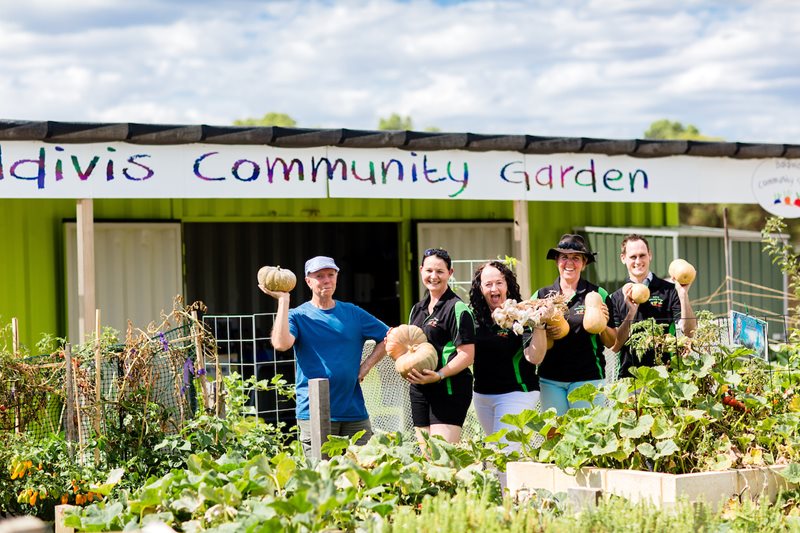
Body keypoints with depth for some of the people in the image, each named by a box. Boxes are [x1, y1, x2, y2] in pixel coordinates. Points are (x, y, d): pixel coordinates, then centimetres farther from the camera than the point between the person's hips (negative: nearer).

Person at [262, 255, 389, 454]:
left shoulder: (352, 313, 11)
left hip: (354, 409, 3)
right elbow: (281, 344, -19)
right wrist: (283, 300, -14)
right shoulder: (298, 316, 2)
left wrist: (365, 366, 5)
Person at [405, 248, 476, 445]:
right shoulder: (417, 309, 16)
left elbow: (467, 355, -13)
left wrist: (439, 375, -24)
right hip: (419, 389, 8)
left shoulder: (457, 308, -7)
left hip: (449, 389, -8)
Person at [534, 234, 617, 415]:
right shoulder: (542, 296, 8)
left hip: (587, 378, -2)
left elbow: (611, 343, 6)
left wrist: (603, 326, -13)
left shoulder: (597, 294, 3)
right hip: (550, 378, 2)